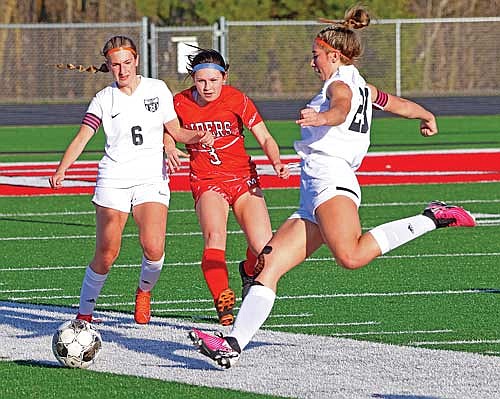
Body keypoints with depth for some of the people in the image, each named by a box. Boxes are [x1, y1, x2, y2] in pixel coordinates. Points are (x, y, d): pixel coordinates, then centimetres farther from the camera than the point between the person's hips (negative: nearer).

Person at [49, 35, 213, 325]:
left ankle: (144, 292, 12)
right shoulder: (103, 99, 4)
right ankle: (84, 312, 10)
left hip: (152, 179, 0)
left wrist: (197, 137, -9)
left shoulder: (157, 89, 6)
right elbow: (82, 138, -5)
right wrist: (62, 169, -21)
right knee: (107, 254, -8)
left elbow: (175, 130, 12)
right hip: (114, 179, 0)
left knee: (153, 247, -19)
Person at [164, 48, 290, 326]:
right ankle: (224, 305, -30)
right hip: (207, 181, 0)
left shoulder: (237, 100, -9)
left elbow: (265, 139, -4)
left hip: (243, 178, 0)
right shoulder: (181, 104, -5)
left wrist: (277, 162, -22)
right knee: (215, 237, -31)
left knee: (264, 249, -12)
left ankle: (249, 272, 26)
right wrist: (169, 148, -7)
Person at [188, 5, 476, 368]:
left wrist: (324, 117, -46)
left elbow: (341, 109, -23)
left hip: (330, 178, -10)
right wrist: (429, 118, 64)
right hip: (313, 207, 10)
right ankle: (234, 344, -9)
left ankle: (431, 219, -22)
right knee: (268, 265, 0)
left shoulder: (340, 84, 1)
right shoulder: (365, 90, 27)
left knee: (351, 255, -36)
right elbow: (401, 105, 43)